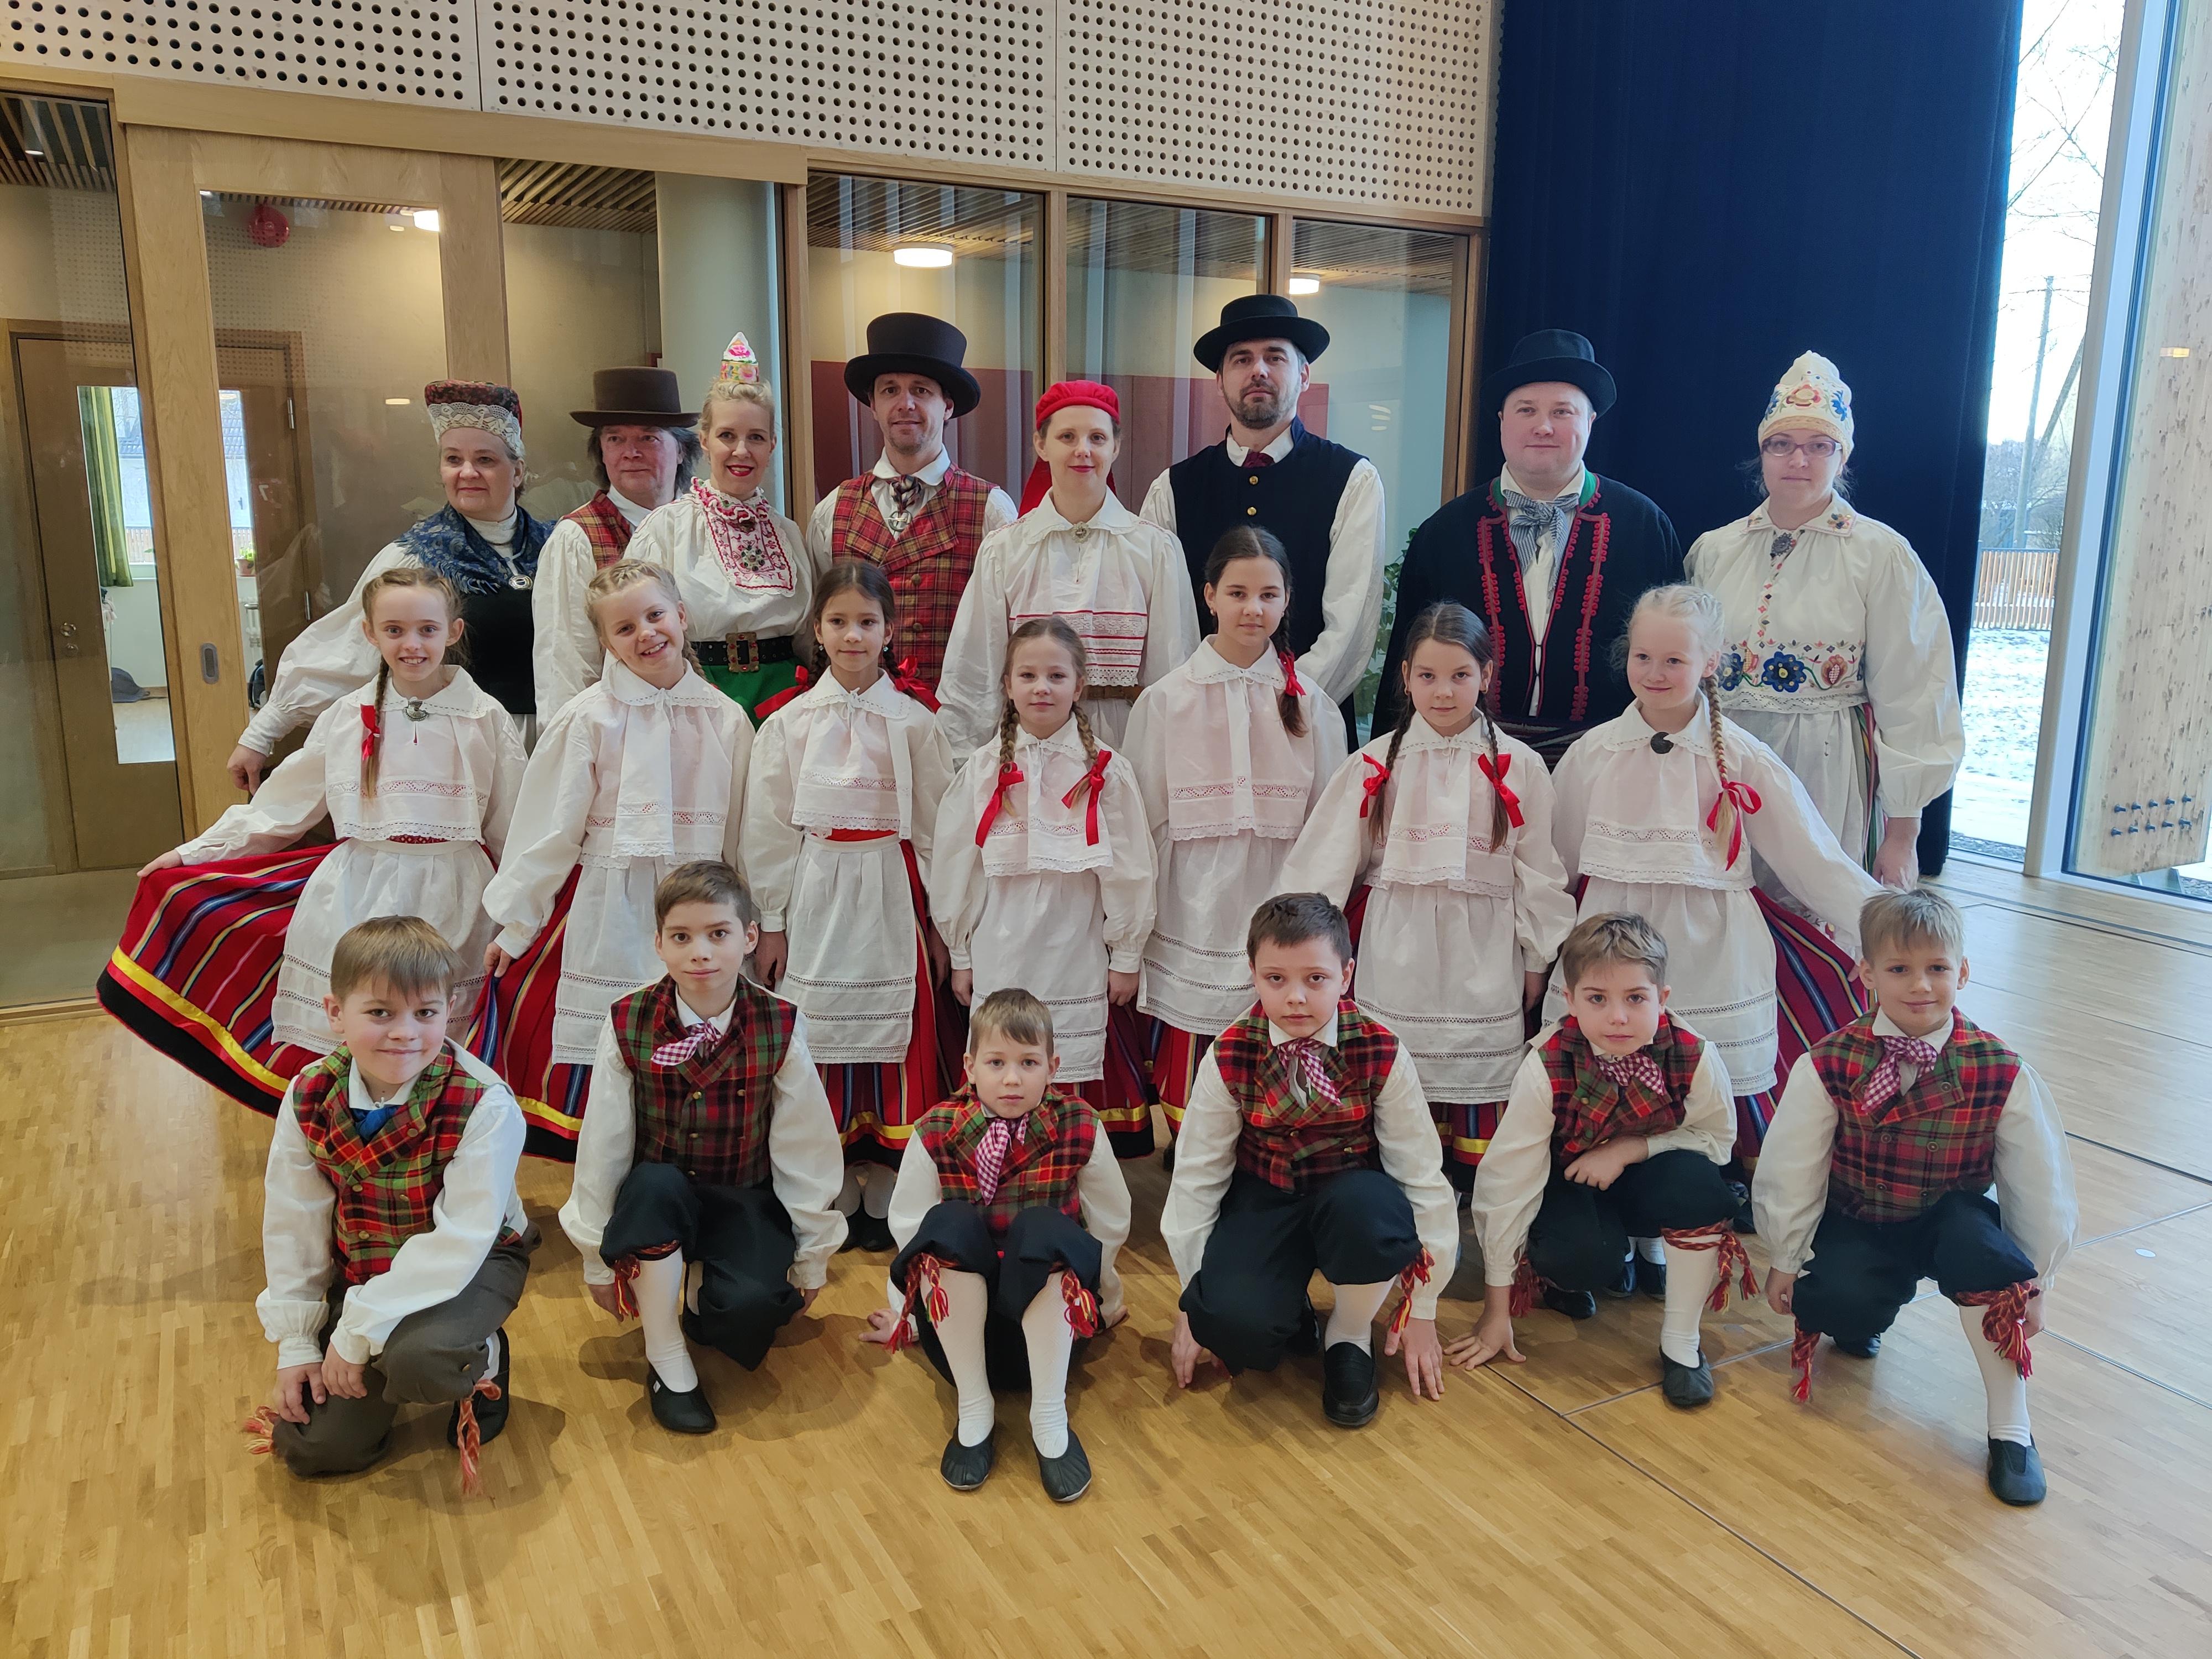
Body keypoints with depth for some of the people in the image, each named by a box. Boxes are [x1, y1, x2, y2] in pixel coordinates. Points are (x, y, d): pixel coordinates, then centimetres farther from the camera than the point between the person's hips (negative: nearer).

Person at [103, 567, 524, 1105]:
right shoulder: (347, 717, 6)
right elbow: (282, 804, 12)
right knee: (343, 1049, 1)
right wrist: (195, 851, 12)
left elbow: (516, 831, 2)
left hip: (452, 899, -2)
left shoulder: (486, 718, -1)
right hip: (357, 893, 2)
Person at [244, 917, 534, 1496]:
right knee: (313, 1448, -1)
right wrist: (297, 1344, -2)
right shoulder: (310, 1097, -13)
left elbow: (459, 1241, -28)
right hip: (359, 1269, 5)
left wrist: (359, 1329, -26)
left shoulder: (484, 1106, -28)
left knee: (419, 1360, -36)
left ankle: (481, 1362, 0)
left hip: (468, 1267, -4)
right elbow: (293, 1223, -3)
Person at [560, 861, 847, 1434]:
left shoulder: (780, 1028, -14)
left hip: (747, 1202, -1)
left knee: (753, 1304, -29)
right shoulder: (627, 1025, -13)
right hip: (659, 1199, 1)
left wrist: (812, 1257, 1)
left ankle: (702, 1301, 10)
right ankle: (667, 1362, -16)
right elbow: (602, 1145, -5)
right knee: (655, 1183, -35)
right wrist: (596, 1256, 1)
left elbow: (805, 1148, -6)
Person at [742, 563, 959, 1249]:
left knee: (894, 1038, 3)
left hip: (890, 900, 0)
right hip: (815, 900, 1)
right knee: (817, 1038, 3)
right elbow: (768, 827, 4)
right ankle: (832, 1197, 17)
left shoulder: (914, 722, 1)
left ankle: (883, 1197, 15)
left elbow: (935, 826, 3)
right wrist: (771, 923, 2)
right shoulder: (788, 723, 3)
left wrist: (939, 922, 2)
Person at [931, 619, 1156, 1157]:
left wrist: (1126, 957, 4)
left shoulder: (1106, 772, -2)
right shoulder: (982, 770, 3)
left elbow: (1130, 870, 2)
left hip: (1077, 960, -1)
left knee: (1074, 1085, 2)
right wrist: (961, 955, 10)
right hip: (1000, 960, 2)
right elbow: (955, 868, 8)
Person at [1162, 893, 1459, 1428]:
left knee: (1369, 1211, -38)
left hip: (1351, 1193, 0)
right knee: (1232, 1322, -30)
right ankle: (1294, 1315, 9)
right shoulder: (1228, 1058, -14)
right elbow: (1196, 1173, -5)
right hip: (1265, 1199, 0)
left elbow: (1422, 1173, -9)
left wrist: (1421, 1311, -5)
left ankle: (1350, 1335, -5)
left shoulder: (1383, 1055, -16)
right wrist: (1192, 1305, -1)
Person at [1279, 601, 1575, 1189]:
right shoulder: (1375, 764, 1)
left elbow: (1539, 873, 6)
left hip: (1482, 955, 0)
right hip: (1398, 955, 0)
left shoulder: (1518, 767, 1)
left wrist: (1536, 961, 8)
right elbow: (1324, 859, 0)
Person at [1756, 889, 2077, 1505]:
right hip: (1857, 1226, 0)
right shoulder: (1829, 1065, -16)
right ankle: (1862, 1316, 12)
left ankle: (2011, 1428, -19)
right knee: (1837, 1303, -30)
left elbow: (2039, 1187, -4)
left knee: (1976, 1242, -34)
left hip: (1951, 1222, 1)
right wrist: (1787, 1262, 0)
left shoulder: (2002, 1074, -15)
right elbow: (1790, 1171, -7)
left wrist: (2031, 1284, 2)